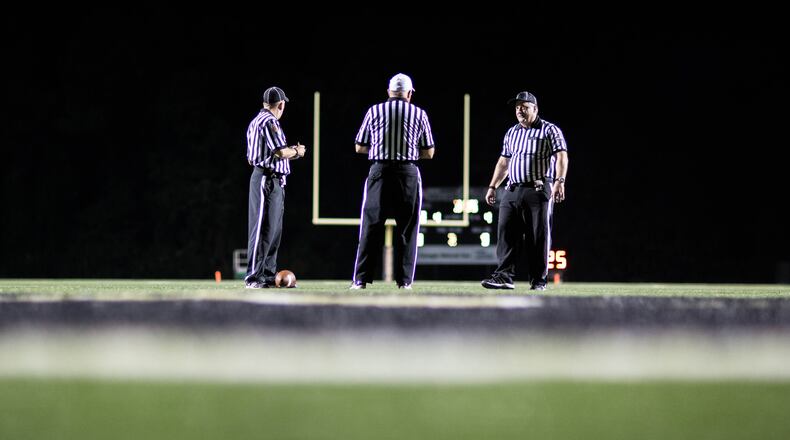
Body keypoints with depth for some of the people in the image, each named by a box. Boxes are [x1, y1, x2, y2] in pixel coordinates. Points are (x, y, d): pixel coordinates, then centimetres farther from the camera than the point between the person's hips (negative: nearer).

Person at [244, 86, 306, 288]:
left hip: (274, 182, 11)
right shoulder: (269, 122, -12)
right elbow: (281, 152, -20)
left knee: (274, 229, 13)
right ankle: (253, 277, -11)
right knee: (263, 228, -11)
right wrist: (297, 151, 0)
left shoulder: (256, 121, 19)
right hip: (268, 180, -11)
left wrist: (290, 152, 21)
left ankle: (268, 275, 16)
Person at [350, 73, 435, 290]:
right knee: (407, 227, 6)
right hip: (408, 172, 0)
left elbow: (359, 148, 8)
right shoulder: (419, 114, 4)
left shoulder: (374, 111, 4)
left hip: (379, 171, 0)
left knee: (371, 225, 1)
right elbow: (428, 153, 6)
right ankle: (404, 280, 3)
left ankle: (361, 279, -2)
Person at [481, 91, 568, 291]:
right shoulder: (512, 132, 19)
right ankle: (504, 276, -7)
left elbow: (561, 157, -11)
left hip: (539, 190, -5)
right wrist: (492, 187, 18)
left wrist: (559, 181, -25)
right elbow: (503, 162, 25)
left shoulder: (550, 130, 0)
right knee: (506, 233, -4)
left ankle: (538, 280, 1)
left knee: (539, 236, -3)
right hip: (512, 190, 5)